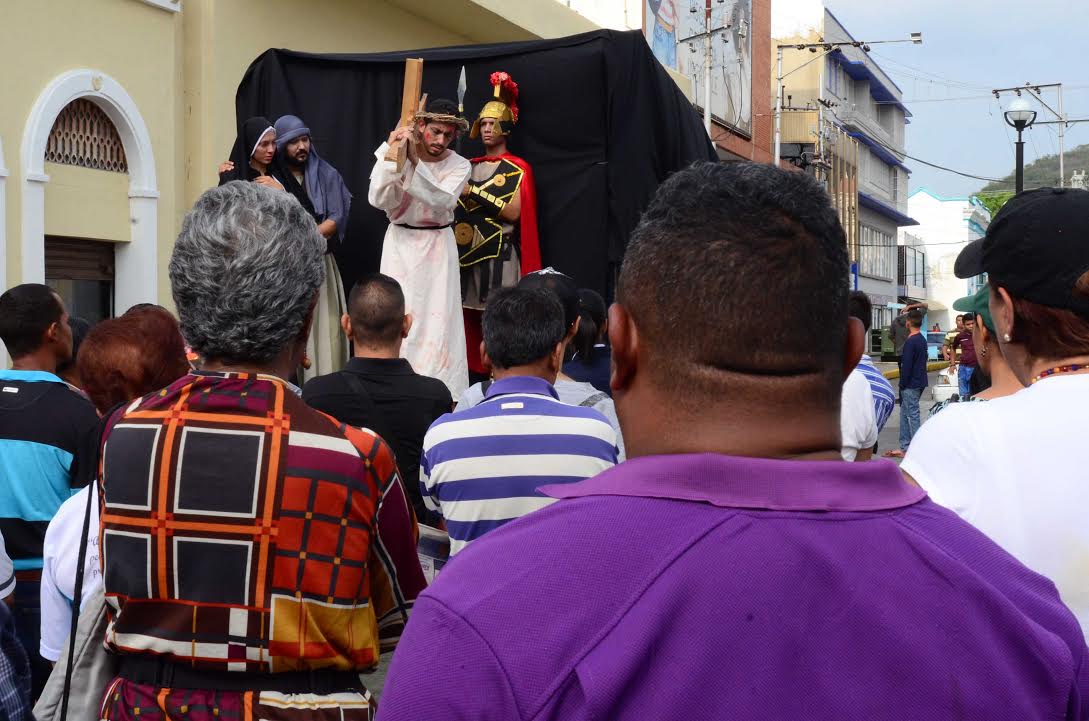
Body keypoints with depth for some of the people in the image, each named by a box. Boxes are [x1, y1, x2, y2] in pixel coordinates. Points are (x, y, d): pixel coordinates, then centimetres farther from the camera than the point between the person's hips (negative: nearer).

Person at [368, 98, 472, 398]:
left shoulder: (459, 165, -5)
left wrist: (416, 161, -29)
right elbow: (378, 199, -16)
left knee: (437, 317, -6)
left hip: (437, 245, -1)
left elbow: (442, 201, -22)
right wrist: (391, 154, -25)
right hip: (399, 243, 1)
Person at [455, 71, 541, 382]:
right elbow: (457, 205, 22)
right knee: (468, 319, 1)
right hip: (468, 252, 5)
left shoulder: (518, 169, -1)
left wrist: (475, 192, -14)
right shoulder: (471, 166, 17)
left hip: (499, 256, -5)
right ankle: (474, 376, 7)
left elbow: (513, 212, -13)